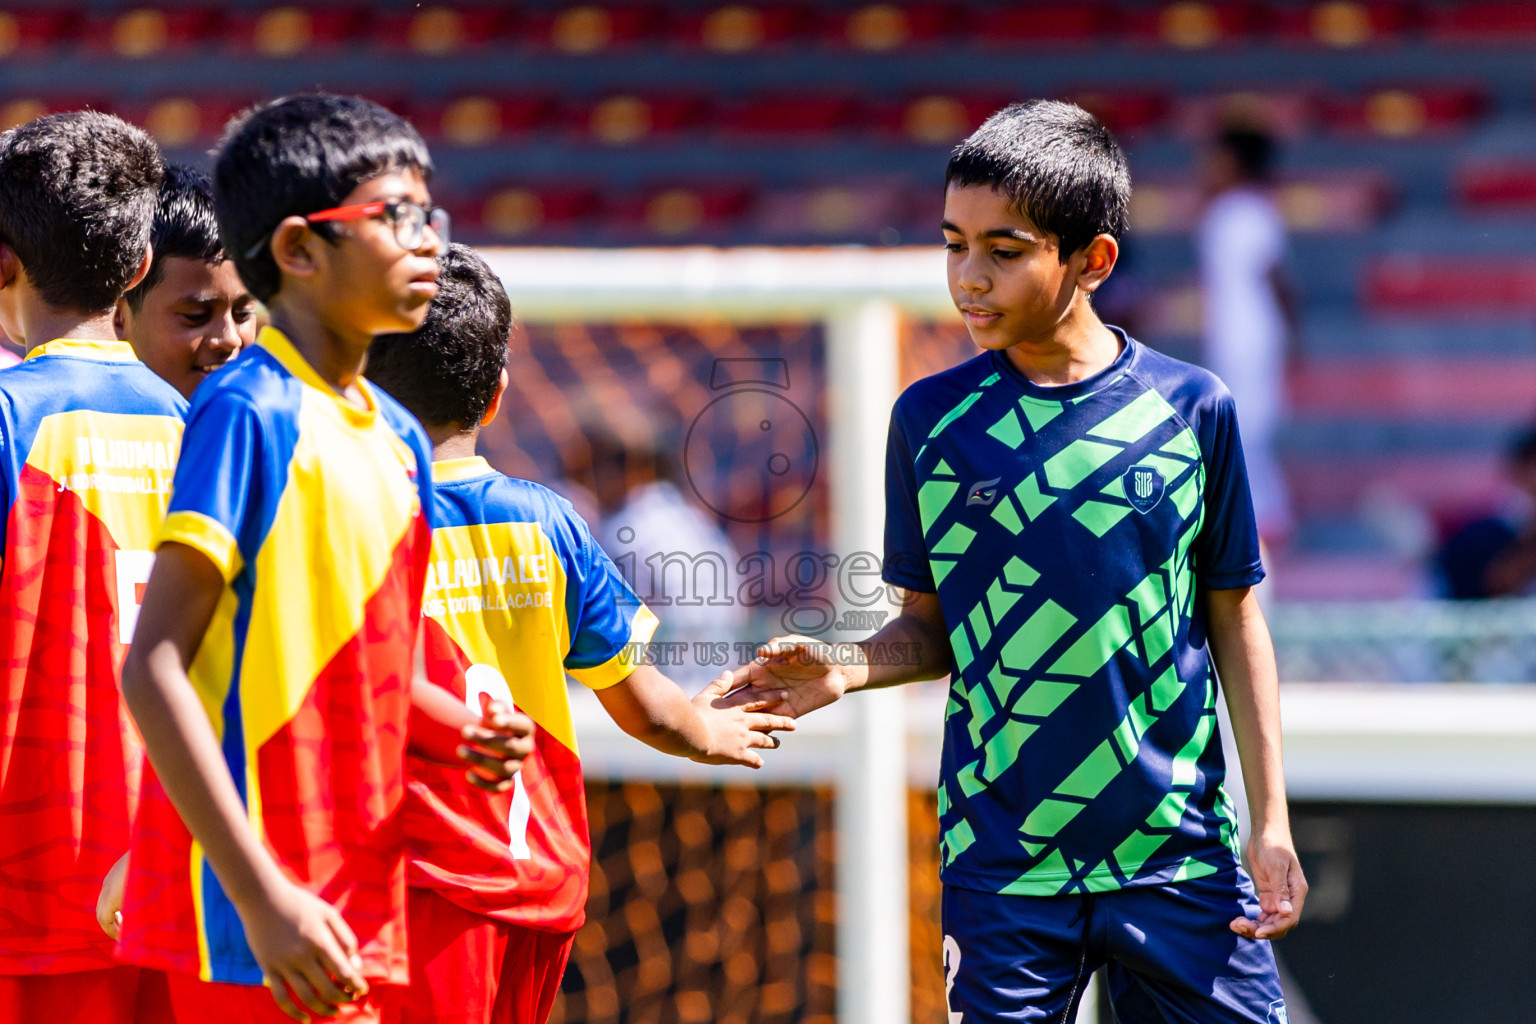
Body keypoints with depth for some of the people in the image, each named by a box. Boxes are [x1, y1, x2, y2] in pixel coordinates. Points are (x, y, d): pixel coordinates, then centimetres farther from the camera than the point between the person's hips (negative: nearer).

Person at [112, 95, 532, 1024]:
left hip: (360, 907, 8)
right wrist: (260, 895, -21)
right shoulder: (248, 412, -10)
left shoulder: (398, 440, 15)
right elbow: (155, 668, -15)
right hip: (257, 921, -8)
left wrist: (460, 731, 4)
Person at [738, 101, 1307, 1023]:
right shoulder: (931, 420, 2)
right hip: (1003, 869, 0)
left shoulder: (1191, 408, 0)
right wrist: (846, 668, -11)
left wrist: (1272, 824, 3)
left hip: (1180, 853, 0)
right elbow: (931, 628, 10)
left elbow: (1235, 623, 6)